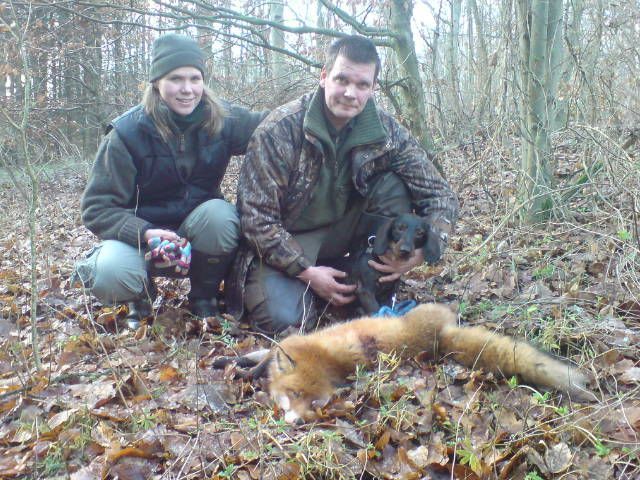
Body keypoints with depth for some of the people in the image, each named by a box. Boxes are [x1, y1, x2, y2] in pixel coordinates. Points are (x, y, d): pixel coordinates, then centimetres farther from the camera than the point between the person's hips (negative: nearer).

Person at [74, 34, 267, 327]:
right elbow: (97, 208, -15)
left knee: (219, 213, -32)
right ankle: (140, 295, 6)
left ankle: (204, 296, -4)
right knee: (112, 274, -35)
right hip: (141, 234, -2)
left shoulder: (222, 119, -7)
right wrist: (144, 234, -32)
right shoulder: (127, 134, -16)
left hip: (200, 234, 3)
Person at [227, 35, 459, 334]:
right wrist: (307, 273, -23)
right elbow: (256, 218, -19)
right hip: (284, 243, -4)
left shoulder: (386, 130, -11)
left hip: (340, 229, 4)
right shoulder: (279, 130, -22)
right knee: (283, 319, -28)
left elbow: (441, 197, -8)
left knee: (394, 186, -18)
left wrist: (423, 251, -26)